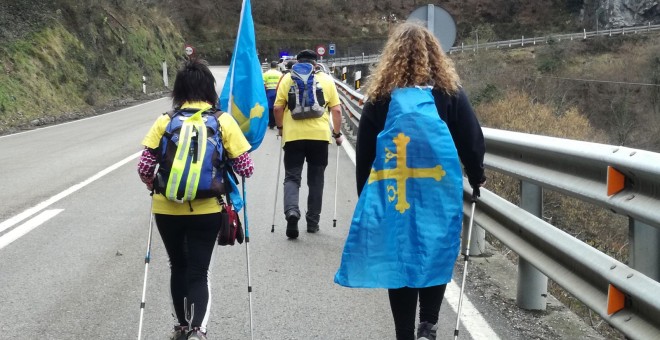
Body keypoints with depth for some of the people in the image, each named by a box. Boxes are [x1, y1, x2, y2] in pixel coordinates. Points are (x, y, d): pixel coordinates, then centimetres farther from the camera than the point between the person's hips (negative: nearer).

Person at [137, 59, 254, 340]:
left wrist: (154, 186, 17)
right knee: (199, 272, 7)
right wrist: (226, 169, 19)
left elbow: (144, 167, -4)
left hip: (167, 209, 2)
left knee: (178, 268, 20)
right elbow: (246, 168, -4)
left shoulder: (164, 121, -2)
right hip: (206, 210, -1)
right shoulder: (224, 121, -4)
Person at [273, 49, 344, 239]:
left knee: (292, 177, 6)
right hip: (320, 135, 1)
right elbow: (336, 110, 4)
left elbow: (277, 108, 2)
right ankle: (313, 221, 19)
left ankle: (291, 211, -19)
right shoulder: (326, 80, 8)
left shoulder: (287, 78, 6)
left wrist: (280, 127, 18)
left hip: (293, 135, -1)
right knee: (316, 179, 13)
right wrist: (337, 133, 14)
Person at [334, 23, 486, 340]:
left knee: (398, 259, 11)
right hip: (439, 194, 0)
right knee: (436, 257, 15)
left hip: (392, 196, 1)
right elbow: (472, 140, 1)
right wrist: (477, 178, 17)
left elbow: (364, 153, 3)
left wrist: (365, 195, 13)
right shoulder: (450, 93, -2)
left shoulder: (379, 96, 0)